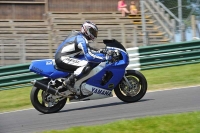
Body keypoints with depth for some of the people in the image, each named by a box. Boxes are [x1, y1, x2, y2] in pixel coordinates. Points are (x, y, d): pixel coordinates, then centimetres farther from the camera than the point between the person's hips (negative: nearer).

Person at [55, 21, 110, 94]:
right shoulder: (81, 39, -15)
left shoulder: (77, 35, 17)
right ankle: (68, 82, -21)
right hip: (63, 59, -11)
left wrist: (99, 51, 21)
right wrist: (106, 57, -21)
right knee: (87, 65, -27)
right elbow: (89, 56, -24)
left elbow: (87, 49, 32)